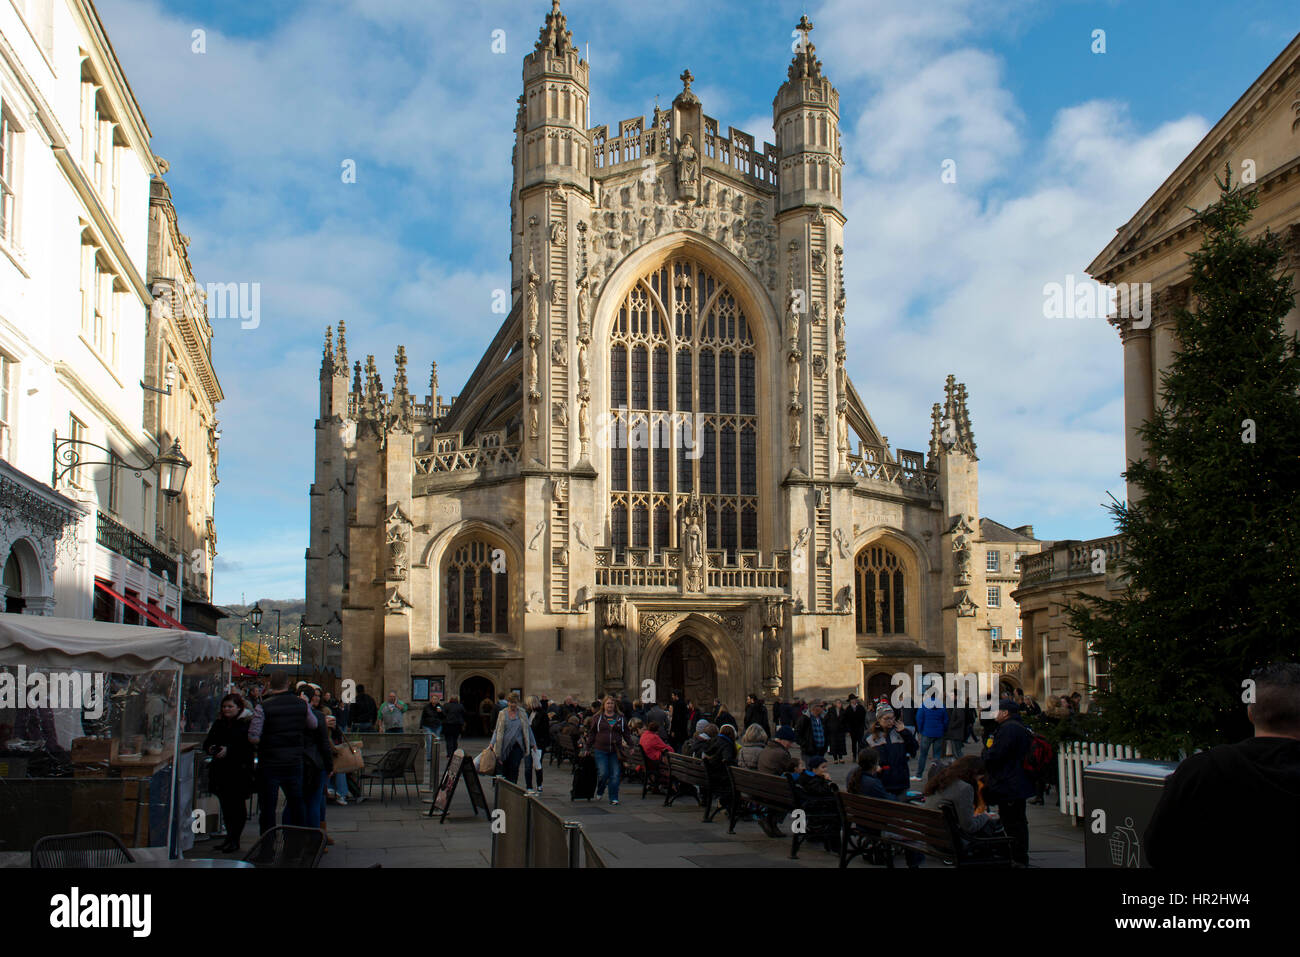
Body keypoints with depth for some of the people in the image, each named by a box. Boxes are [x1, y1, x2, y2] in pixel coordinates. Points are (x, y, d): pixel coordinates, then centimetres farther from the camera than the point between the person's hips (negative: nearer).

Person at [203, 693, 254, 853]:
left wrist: (229, 749, -23)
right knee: (225, 804, 9)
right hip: (220, 771, 6)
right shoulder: (218, 724, 14)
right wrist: (210, 748, -6)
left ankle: (234, 840, 3)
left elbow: (248, 745, -15)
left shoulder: (247, 724, -6)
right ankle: (229, 836, 19)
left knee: (237, 803, -2)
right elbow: (207, 742, 16)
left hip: (239, 770, -6)